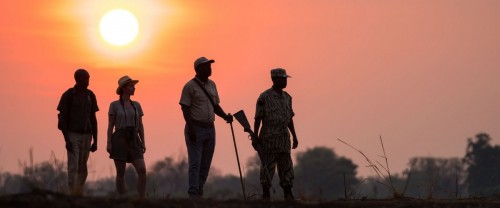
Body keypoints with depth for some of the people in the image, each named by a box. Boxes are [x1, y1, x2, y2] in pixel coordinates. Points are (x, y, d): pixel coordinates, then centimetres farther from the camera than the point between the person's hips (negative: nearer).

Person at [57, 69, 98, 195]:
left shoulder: (90, 96, 6)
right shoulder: (68, 95, -10)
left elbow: (93, 119, 8)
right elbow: (62, 119, -10)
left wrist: (95, 141, 5)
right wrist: (66, 140, -18)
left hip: (86, 136, 5)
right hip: (72, 135, -5)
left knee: (82, 168, 7)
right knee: (73, 167, -13)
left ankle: (79, 194, 15)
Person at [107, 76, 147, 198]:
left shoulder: (136, 105, 14)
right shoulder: (114, 105, 2)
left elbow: (140, 126, 13)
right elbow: (110, 126, -1)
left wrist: (143, 143, 5)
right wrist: (109, 143, -9)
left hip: (133, 141, 3)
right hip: (119, 140, -3)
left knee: (142, 170, -13)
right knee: (121, 173, -1)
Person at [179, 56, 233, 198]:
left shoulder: (211, 85, 14)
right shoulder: (190, 86, -6)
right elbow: (185, 108, -10)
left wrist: (225, 116, 1)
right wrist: (191, 129, -18)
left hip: (210, 129, 7)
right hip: (196, 129, -7)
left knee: (206, 164, 6)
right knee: (195, 163, -9)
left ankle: (199, 192, 12)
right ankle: (193, 195, -12)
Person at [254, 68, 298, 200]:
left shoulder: (287, 97, 12)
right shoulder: (264, 97, -8)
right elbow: (258, 118, -7)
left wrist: (294, 137, 14)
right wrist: (255, 137, -11)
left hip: (284, 139, 6)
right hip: (269, 138, -6)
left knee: (286, 166, 4)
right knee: (268, 167, -2)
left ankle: (288, 194, 6)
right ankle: (266, 194, 5)